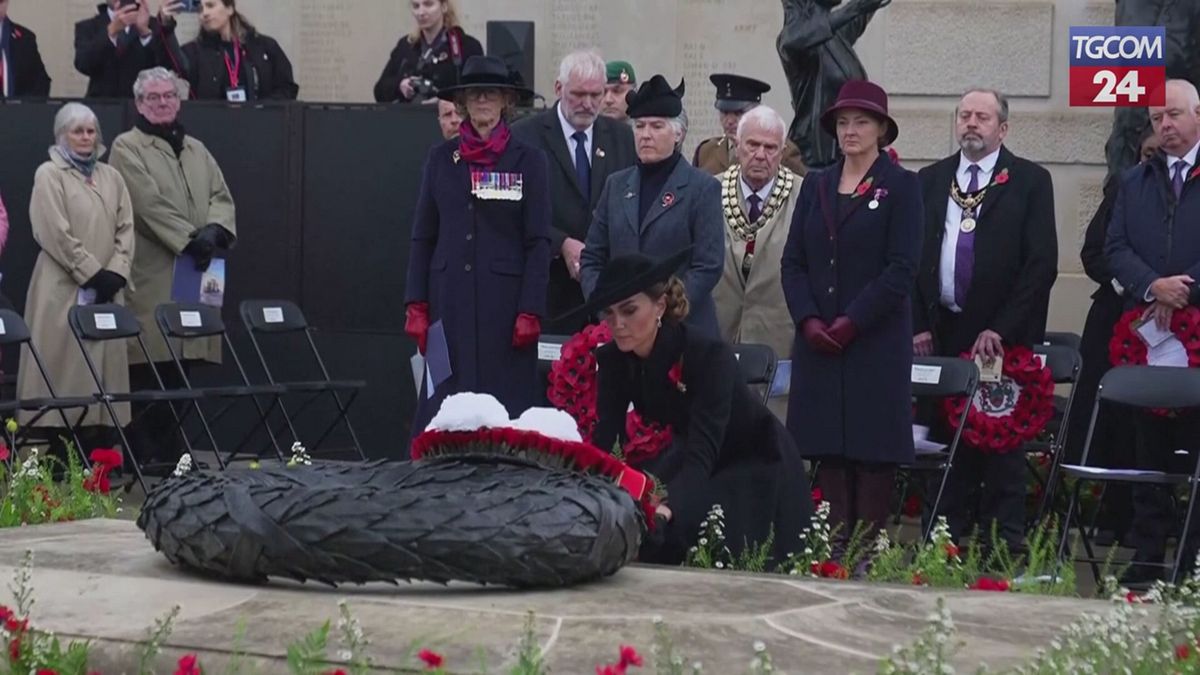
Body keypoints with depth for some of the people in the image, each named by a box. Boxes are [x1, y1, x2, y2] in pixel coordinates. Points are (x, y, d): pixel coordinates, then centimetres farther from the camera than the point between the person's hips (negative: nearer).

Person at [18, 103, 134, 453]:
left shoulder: (111, 177, 16)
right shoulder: (49, 175, -2)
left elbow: (125, 229, 11)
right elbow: (57, 234, -11)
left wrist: (115, 273, -5)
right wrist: (93, 275, -13)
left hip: (106, 291, 6)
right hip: (64, 290, -6)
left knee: (103, 365, 2)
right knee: (65, 366, -7)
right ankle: (61, 461, -5)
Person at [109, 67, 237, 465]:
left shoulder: (196, 150, 21)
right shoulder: (127, 148, 0)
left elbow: (222, 196, 12)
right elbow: (150, 202, -11)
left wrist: (215, 229, -9)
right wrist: (190, 238, -16)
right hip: (152, 279, -6)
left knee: (179, 366, 6)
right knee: (148, 369, -9)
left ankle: (169, 456, 11)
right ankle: (143, 458, -6)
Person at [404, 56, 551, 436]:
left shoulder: (528, 160, 1)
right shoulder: (441, 159, 9)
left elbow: (539, 243, -1)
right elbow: (422, 237, 10)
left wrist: (530, 312, -8)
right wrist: (416, 306, 3)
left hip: (504, 300, -2)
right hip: (450, 300, 2)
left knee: (506, 403, -3)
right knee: (445, 402, 1)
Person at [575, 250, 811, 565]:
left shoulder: (709, 355, -32)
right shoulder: (613, 360, -14)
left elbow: (702, 452, -41)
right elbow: (603, 439, -20)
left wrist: (664, 508, -59)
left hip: (759, 471, -5)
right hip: (697, 468, 6)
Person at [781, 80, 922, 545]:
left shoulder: (901, 186, -1)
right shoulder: (815, 186, 14)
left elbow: (902, 267, -9)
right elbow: (793, 261, 9)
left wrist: (850, 323, -14)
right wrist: (808, 320, -7)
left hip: (876, 342, -4)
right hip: (818, 342, 4)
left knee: (873, 450, -3)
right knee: (828, 450, 3)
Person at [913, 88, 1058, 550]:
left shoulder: (1030, 182, 0)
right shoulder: (930, 181, 12)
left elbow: (1042, 263, -6)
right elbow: (913, 257, 11)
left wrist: (1000, 329, -12)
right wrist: (919, 324, 1)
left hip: (1003, 338, -3)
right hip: (942, 333, 3)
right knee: (949, 438, 4)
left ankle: (1003, 545, 2)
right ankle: (952, 540, 11)